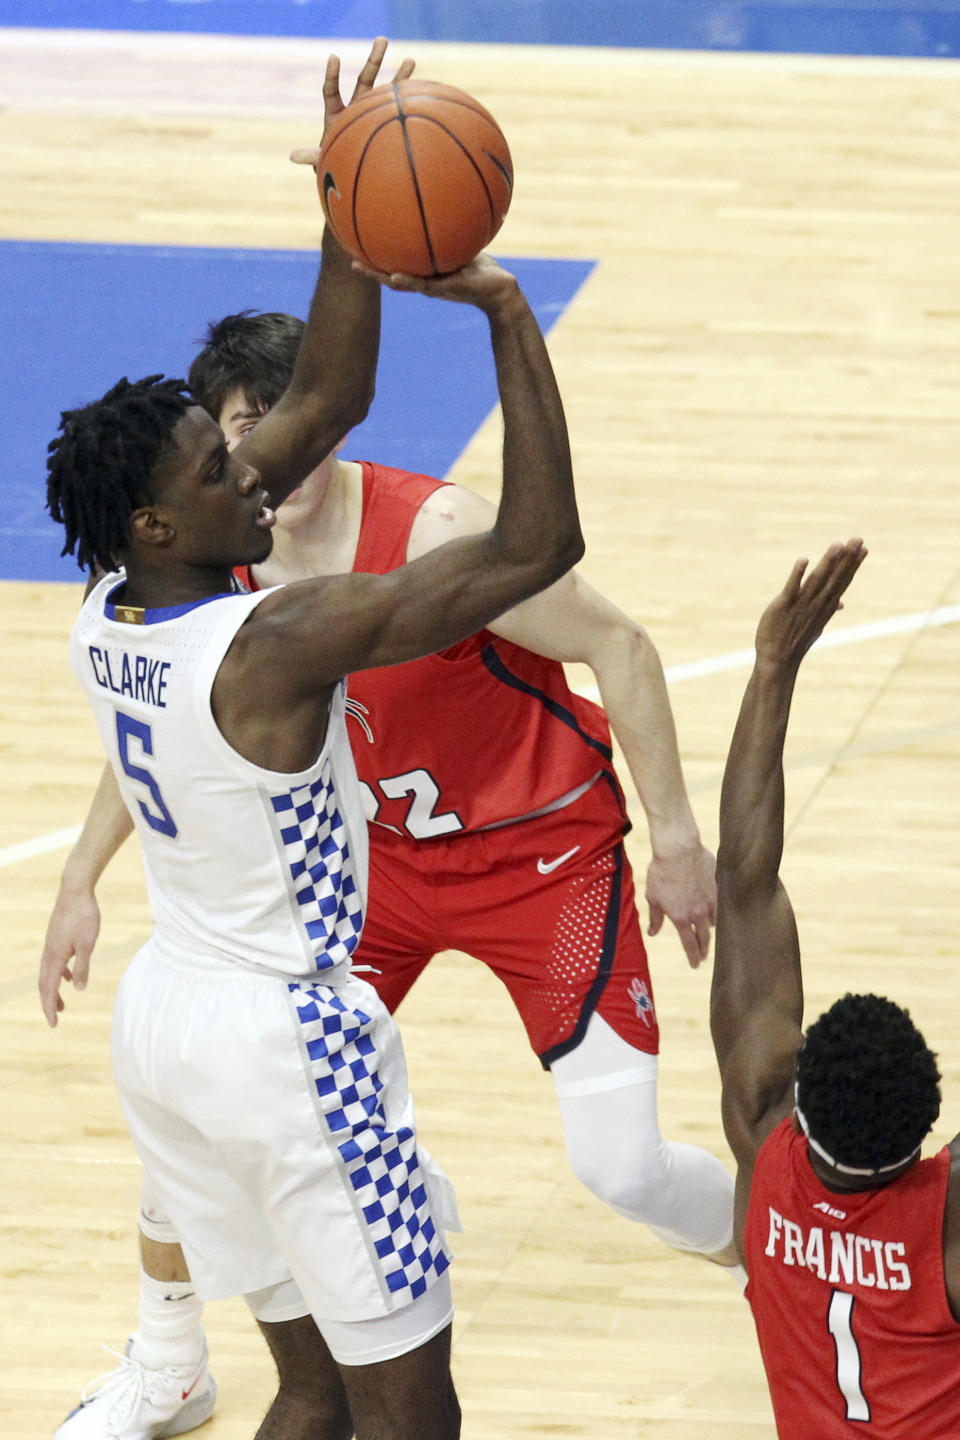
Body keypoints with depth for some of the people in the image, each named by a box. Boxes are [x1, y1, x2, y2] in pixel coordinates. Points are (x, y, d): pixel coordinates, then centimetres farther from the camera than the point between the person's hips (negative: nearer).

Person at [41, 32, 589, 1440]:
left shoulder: (108, 612, -2)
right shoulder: (277, 644, -26)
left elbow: (323, 403, 6)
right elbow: (538, 543, -26)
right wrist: (506, 313, -25)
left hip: (165, 1011, 9)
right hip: (285, 1045, -9)